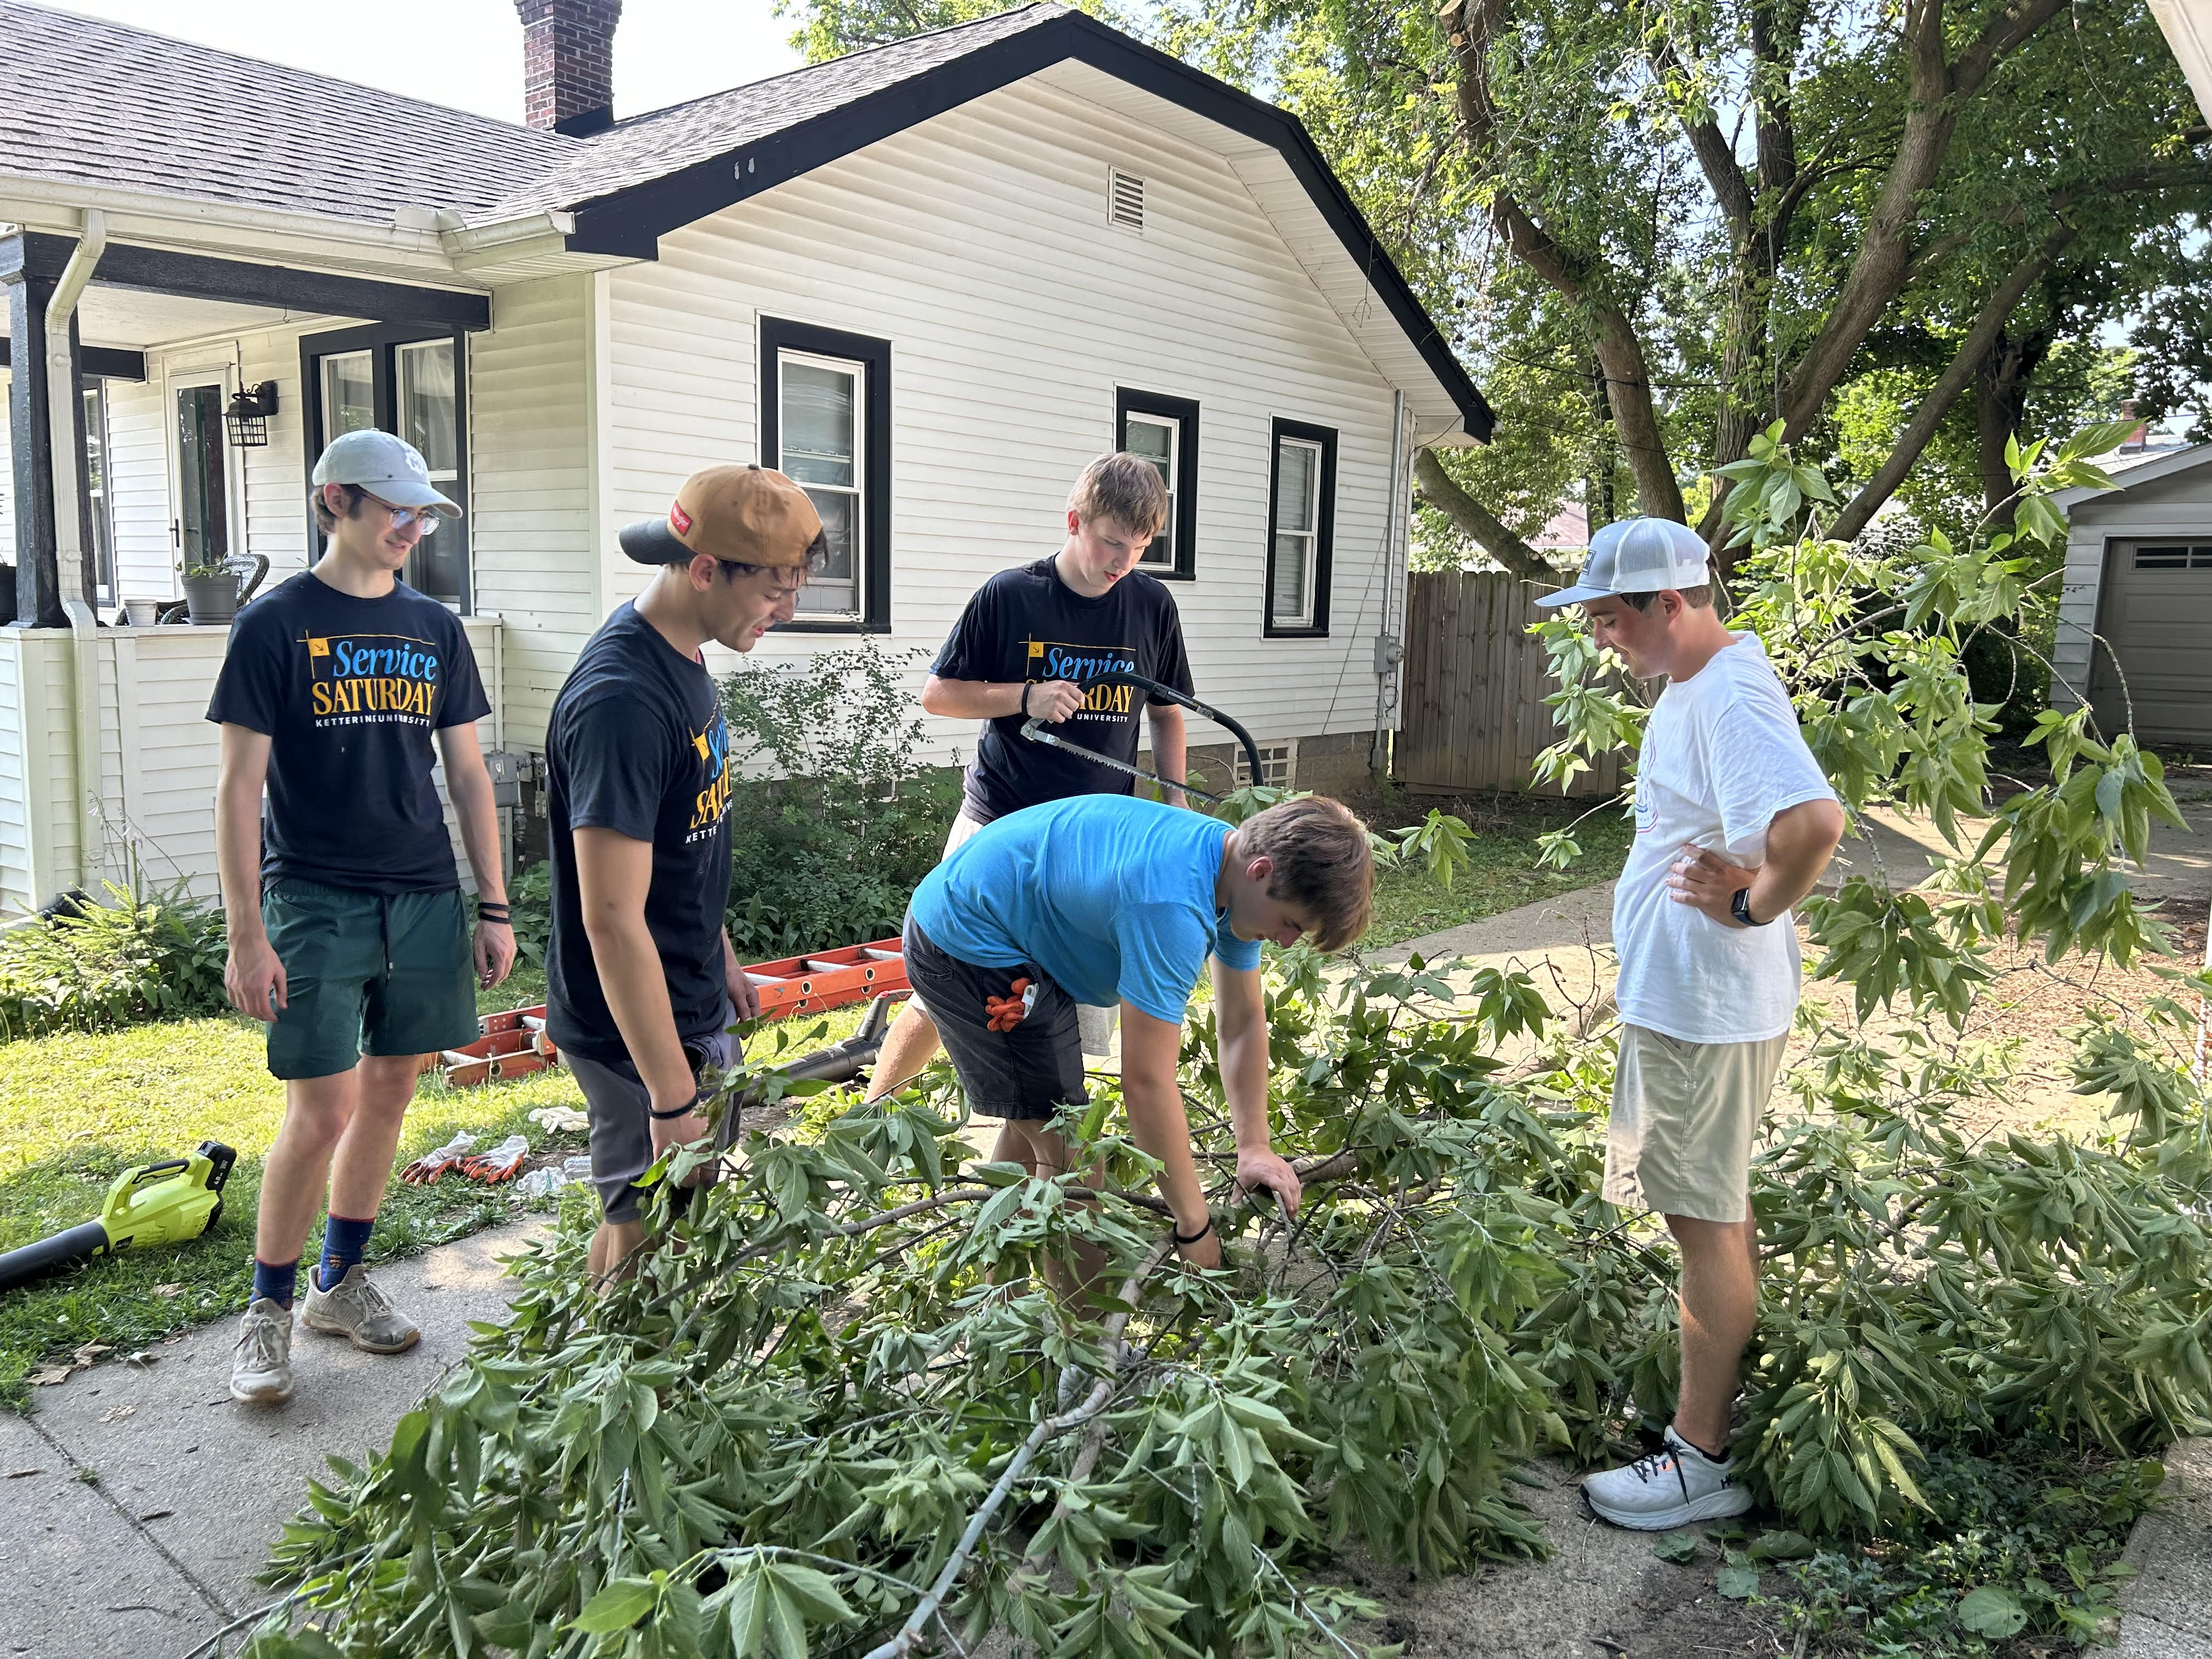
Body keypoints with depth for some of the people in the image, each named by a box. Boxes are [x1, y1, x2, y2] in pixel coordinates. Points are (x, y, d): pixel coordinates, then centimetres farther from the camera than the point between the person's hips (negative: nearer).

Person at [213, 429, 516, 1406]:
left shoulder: (435, 629, 10)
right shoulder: (275, 624, -3)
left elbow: (468, 775, 12)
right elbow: (239, 786, -5)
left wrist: (493, 907, 8)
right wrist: (246, 934, -10)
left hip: (424, 901, 5)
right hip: (314, 903, -4)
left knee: (389, 1095, 10)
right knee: (323, 1111, -5)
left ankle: (339, 1282, 28)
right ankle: (268, 1309, 15)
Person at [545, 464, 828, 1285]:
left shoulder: (680, 656, 3)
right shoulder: (621, 702, -28)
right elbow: (612, 920, -29)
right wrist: (674, 1100, -26)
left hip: (691, 1001, 10)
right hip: (634, 1030, -10)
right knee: (646, 1229, 5)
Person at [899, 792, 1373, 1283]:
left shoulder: (1237, 861, -6)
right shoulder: (1172, 906, -35)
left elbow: (1243, 1021, 4)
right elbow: (1147, 1082, -33)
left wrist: (1254, 1146, -3)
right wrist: (1195, 1228, -23)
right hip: (968, 944, -10)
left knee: (1034, 1122, 22)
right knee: (1069, 1148, -8)